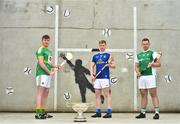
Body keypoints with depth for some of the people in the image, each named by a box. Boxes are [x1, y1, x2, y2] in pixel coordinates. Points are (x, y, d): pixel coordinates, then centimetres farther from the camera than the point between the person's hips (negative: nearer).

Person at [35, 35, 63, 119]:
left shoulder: (49, 51, 22)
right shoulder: (40, 50, -5)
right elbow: (41, 63, -14)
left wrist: (55, 66, 9)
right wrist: (49, 72, -16)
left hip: (48, 74, 9)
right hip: (42, 73, -9)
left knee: (46, 93, 10)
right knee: (40, 92, -12)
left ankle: (43, 112, 16)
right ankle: (38, 113, -14)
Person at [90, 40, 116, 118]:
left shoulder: (108, 55, 4)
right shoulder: (95, 56, 16)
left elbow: (114, 66, 1)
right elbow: (92, 66, 17)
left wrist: (109, 65, -20)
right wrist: (91, 75, 2)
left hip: (105, 77, -5)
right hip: (97, 78, 5)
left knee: (107, 94, -7)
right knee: (97, 94, 6)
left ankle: (109, 112, -6)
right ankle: (98, 112, 12)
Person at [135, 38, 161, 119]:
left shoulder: (153, 53, 5)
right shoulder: (139, 55, 19)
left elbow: (159, 64, 0)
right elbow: (136, 66, 23)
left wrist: (152, 64, -18)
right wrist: (137, 72, 3)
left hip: (150, 76, -5)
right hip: (141, 77, 5)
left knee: (153, 95, -7)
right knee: (143, 95, 8)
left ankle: (157, 113, -6)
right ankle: (143, 113, 13)